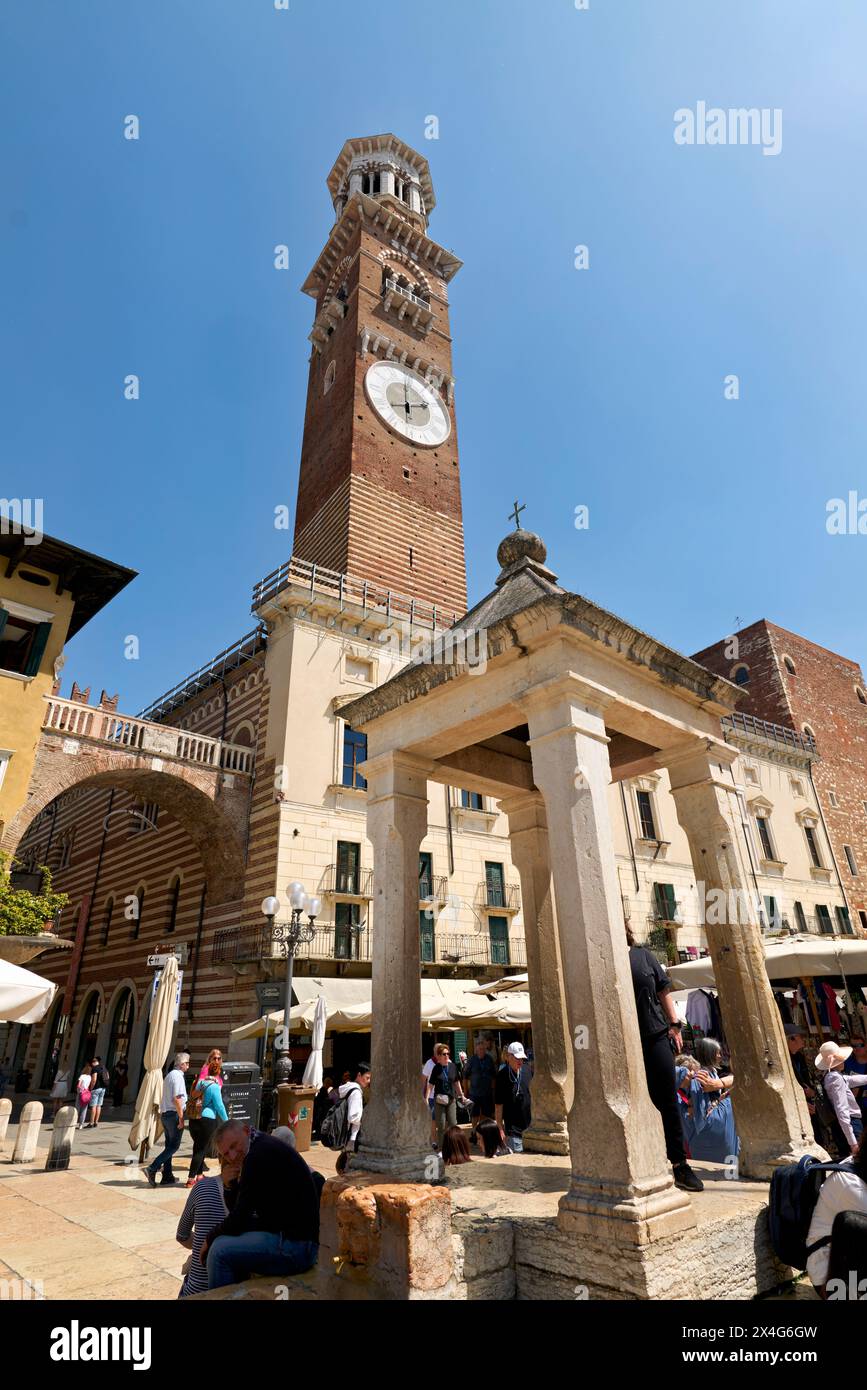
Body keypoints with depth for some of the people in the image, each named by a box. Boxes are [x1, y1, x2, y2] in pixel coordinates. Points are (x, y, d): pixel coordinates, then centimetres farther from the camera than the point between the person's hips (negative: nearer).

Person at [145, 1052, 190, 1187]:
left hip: (165, 1114, 9)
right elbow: (177, 1099, -21)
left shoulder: (169, 1075, 15)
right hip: (174, 1114, -9)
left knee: (169, 1145, 14)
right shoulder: (178, 1076, -15)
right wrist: (181, 1118, -16)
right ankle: (152, 1169, -9)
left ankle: (167, 1177, 18)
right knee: (174, 1146, -2)